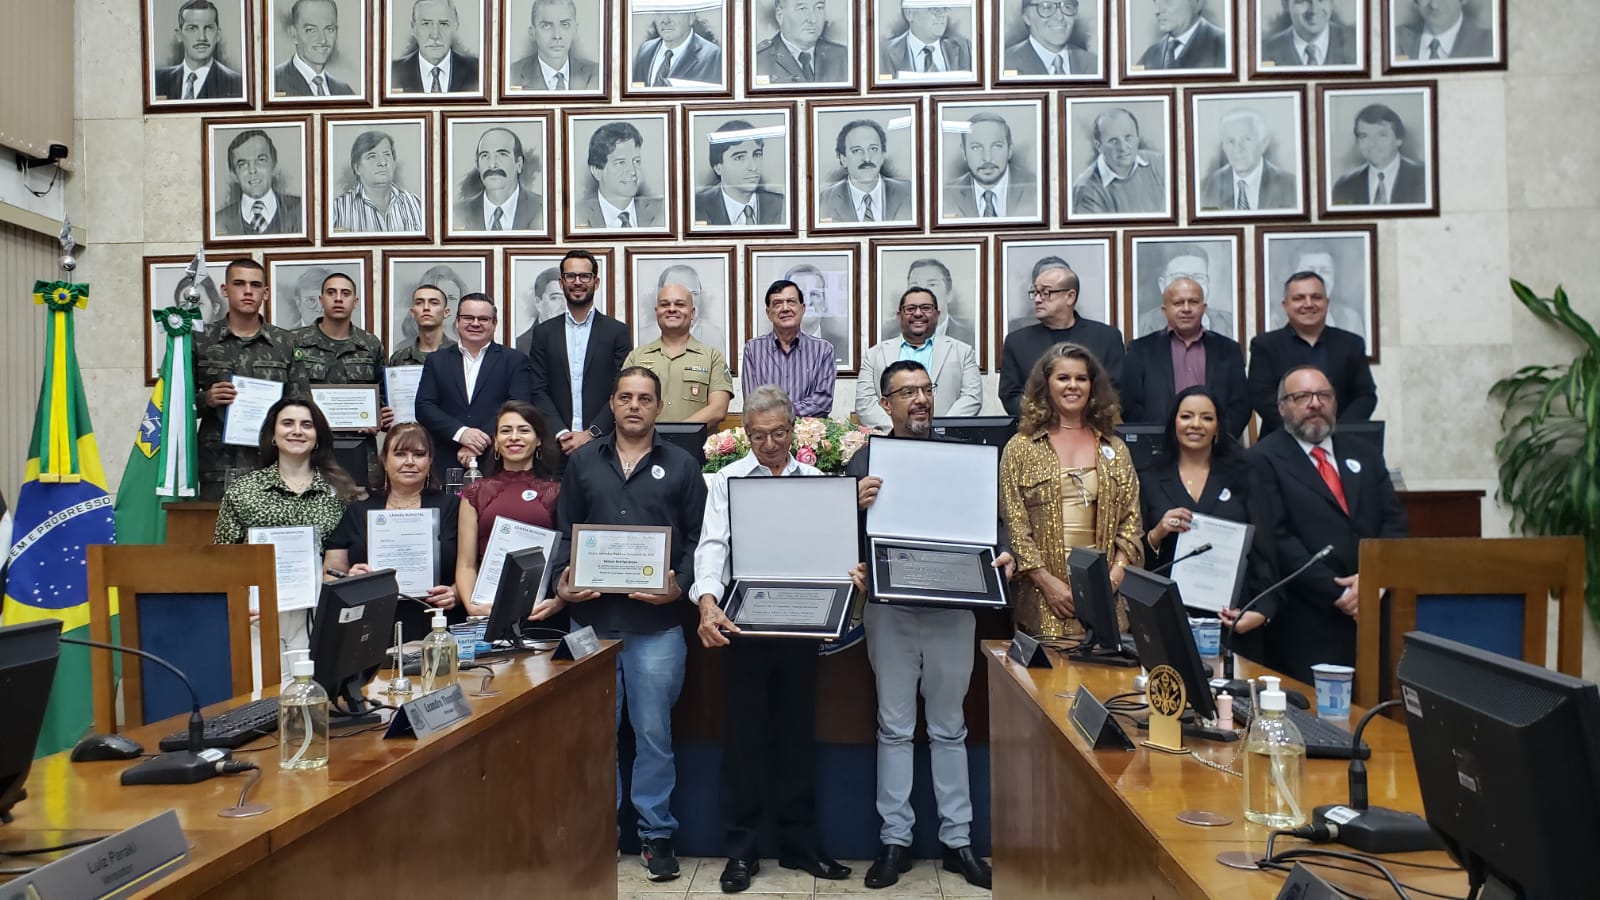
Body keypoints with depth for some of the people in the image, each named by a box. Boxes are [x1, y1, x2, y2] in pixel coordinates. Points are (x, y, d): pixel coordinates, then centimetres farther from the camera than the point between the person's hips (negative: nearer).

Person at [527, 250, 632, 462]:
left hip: (603, 443, -1)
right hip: (556, 444, 1)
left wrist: (591, 434, -10)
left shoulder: (617, 331, 5)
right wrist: (561, 434, -8)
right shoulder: (544, 332, 10)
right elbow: (539, 391, 5)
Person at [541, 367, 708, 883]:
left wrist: (680, 586, -12)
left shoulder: (681, 466, 5)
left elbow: (697, 538, 3)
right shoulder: (582, 462, 10)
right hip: (590, 618, 2)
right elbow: (565, 533, 10)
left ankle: (656, 834, 20)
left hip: (656, 624, -2)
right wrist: (563, 583, -5)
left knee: (653, 732, 5)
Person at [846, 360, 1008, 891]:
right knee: (895, 728, 7)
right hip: (890, 608, -1)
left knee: (949, 729, 11)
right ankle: (894, 840, 17)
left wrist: (1001, 556, -10)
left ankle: (957, 841, 20)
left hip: (952, 606, 1)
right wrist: (855, 504, -22)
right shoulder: (864, 460, 3)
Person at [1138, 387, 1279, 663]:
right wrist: (1156, 535, -13)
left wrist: (1263, 611, -10)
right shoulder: (1149, 482, 9)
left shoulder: (1243, 478, 10)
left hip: (1233, 620, 0)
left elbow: (1264, 552, 3)